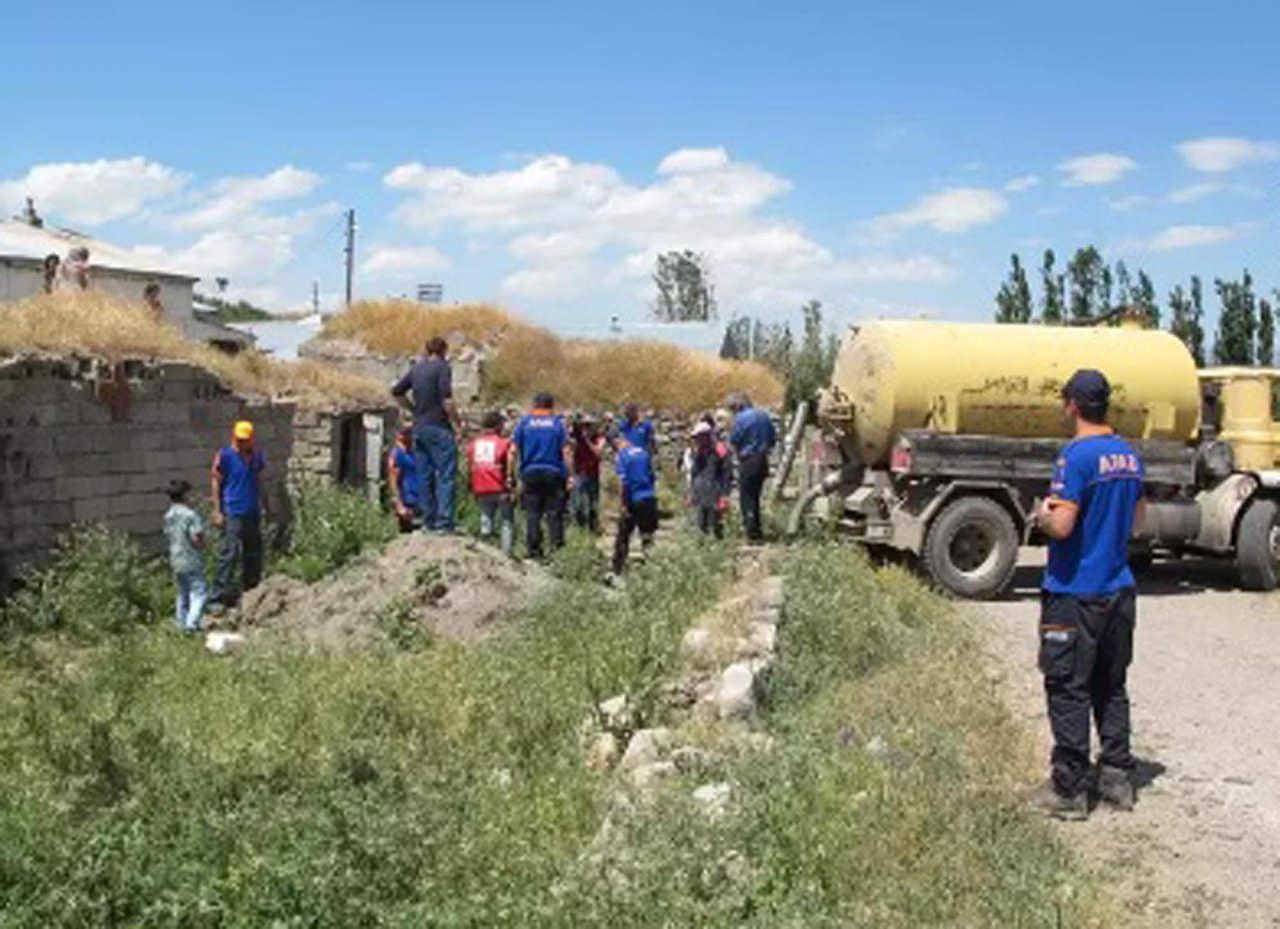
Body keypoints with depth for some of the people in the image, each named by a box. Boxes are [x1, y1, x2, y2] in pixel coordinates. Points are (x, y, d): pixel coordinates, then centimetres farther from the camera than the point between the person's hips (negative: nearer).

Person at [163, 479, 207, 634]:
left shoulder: (168, 516, 5)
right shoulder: (190, 515, -18)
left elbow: (168, 535, 13)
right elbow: (196, 538, -21)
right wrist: (202, 544, -1)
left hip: (176, 561, 8)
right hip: (191, 561, -8)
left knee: (183, 593, 19)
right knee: (199, 592, -3)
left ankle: (181, 623, 23)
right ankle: (192, 623, -12)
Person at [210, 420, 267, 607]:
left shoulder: (257, 457, 9)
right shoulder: (224, 456, -6)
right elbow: (216, 484, -4)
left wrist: (264, 505, 16)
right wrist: (217, 511, -8)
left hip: (253, 513, 6)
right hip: (232, 513, -6)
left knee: (253, 555, 13)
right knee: (228, 554, -12)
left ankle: (251, 591, 27)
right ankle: (220, 596, -10)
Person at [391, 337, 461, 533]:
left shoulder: (416, 368, 12)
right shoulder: (442, 367, -8)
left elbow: (396, 392, 16)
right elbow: (447, 400, -17)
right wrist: (457, 423, -8)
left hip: (419, 427, 7)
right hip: (438, 428, -7)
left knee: (424, 475, 9)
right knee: (446, 474, -7)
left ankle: (428, 521, 12)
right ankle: (444, 522, -13)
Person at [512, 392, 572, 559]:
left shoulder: (524, 422, 4)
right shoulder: (557, 423, 2)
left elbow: (513, 450, -1)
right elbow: (566, 451, -4)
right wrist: (569, 474, -1)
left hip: (530, 472, 1)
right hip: (553, 472, -1)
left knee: (532, 513, 5)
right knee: (554, 511, 5)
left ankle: (534, 549, 5)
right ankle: (557, 544, 1)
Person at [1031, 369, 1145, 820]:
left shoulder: (1076, 455, -17)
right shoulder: (1129, 455, 8)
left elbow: (1062, 526, -23)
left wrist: (1042, 515, -3)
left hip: (1075, 593, -7)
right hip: (1119, 589, 8)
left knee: (1069, 691, 1)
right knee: (1111, 688, 16)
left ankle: (1069, 791, 7)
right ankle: (1117, 779, 23)